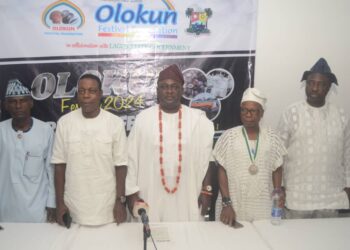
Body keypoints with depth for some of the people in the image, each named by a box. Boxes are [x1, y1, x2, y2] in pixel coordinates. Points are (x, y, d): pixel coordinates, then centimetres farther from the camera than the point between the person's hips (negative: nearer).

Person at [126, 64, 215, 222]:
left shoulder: (197, 118, -1)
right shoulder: (143, 118, -3)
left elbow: (206, 158, 3)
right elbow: (132, 158, 1)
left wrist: (206, 190, 1)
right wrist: (132, 192, 0)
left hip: (186, 198, 1)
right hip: (150, 197, 0)